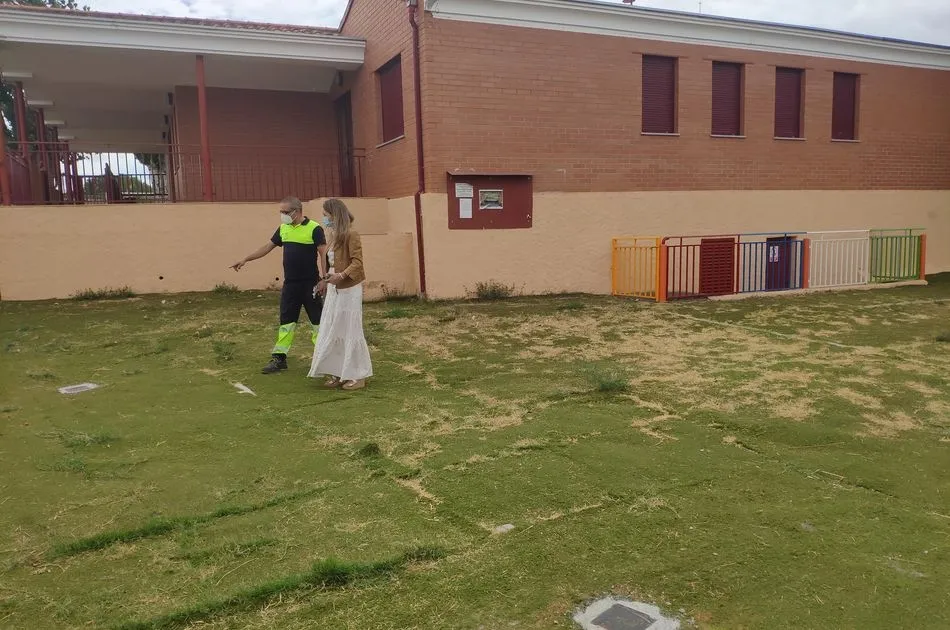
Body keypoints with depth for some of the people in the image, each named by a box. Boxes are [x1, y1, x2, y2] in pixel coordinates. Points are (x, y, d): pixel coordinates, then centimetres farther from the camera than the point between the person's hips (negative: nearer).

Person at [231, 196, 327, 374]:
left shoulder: (314, 229, -11)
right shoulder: (283, 228, 9)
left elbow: (323, 254, -13)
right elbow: (268, 247, 16)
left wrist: (324, 277, -19)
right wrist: (245, 260, 13)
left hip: (310, 284, -6)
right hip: (290, 284, 6)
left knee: (317, 321, 2)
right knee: (286, 321, 10)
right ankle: (279, 358, 17)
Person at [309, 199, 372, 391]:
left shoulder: (351, 234, -14)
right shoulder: (335, 235, 11)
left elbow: (357, 262, -20)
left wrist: (342, 275, -32)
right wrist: (326, 280, 18)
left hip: (349, 290, -9)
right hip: (335, 290, 9)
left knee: (351, 332, -1)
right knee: (333, 332, 10)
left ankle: (358, 375, 9)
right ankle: (339, 373, 19)